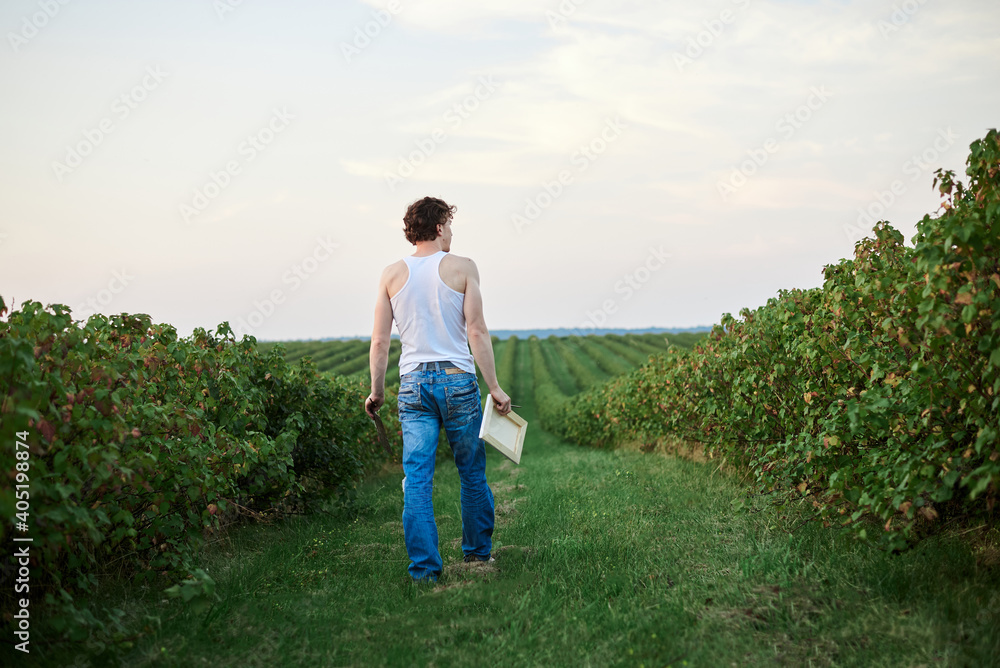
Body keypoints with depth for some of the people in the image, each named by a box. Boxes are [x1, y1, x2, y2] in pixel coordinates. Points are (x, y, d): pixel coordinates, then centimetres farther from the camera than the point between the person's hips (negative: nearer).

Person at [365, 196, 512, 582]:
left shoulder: (392, 275, 5)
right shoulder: (462, 267, -3)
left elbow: (379, 341, 3)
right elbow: (476, 332, -8)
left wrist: (376, 391, 13)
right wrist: (494, 387, -5)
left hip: (413, 384, 2)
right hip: (457, 379, -2)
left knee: (416, 478, 3)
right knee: (472, 472, 15)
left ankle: (424, 565, 3)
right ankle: (478, 549, 29)